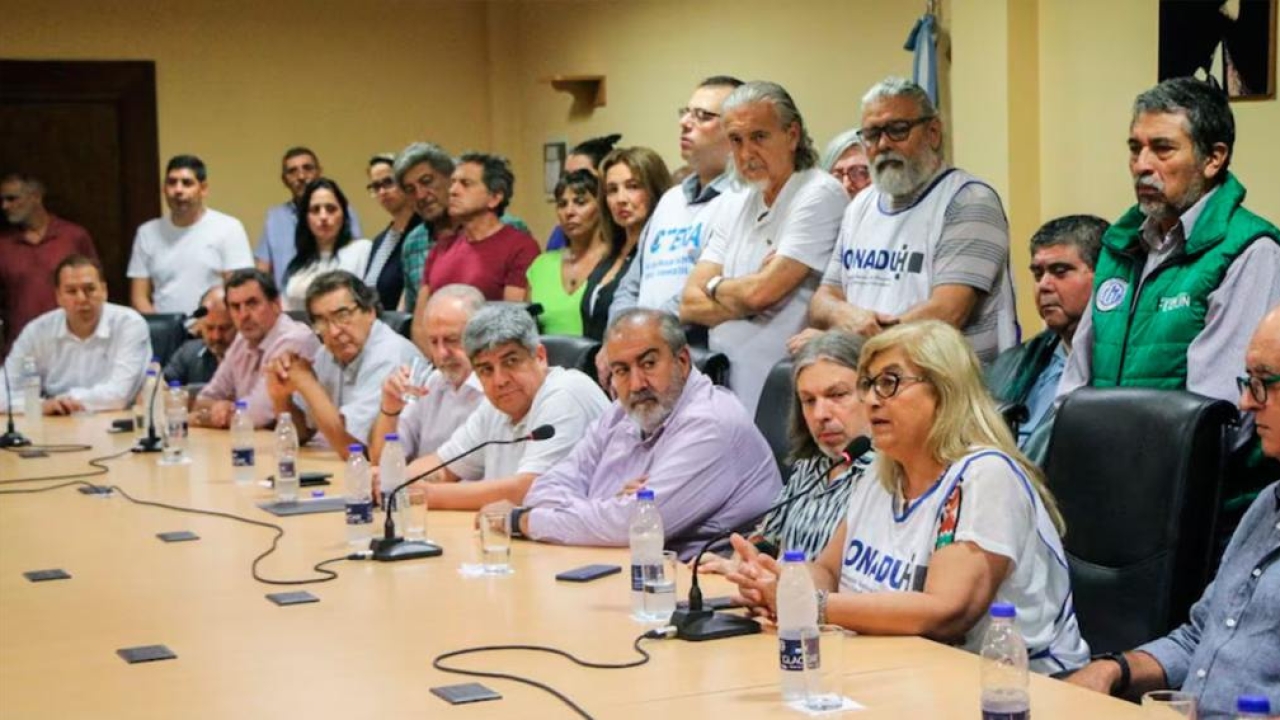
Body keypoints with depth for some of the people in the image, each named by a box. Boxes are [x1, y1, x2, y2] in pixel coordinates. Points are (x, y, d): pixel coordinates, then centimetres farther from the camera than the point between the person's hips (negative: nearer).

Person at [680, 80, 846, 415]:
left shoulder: (821, 195, -8)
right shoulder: (741, 206, 15)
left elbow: (761, 292, -15)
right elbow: (690, 305, 8)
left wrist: (716, 286, 4)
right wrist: (747, 304, -10)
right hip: (724, 383, 6)